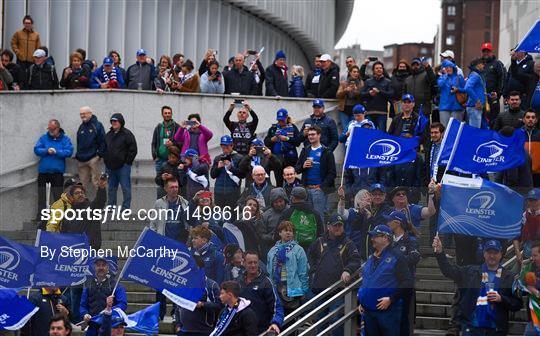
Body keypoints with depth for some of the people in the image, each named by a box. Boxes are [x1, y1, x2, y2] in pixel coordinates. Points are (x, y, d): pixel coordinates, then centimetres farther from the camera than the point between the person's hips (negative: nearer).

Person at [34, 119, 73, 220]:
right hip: (43, 171, 2)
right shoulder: (43, 138, 7)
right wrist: (47, 151, -19)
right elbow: (36, 150, -2)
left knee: (58, 196, 0)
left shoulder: (65, 139, 2)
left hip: (57, 172, -2)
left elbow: (69, 152, -10)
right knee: (41, 196, 6)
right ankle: (40, 216, 12)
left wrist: (56, 152, -21)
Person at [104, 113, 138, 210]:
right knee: (111, 188, 11)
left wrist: (127, 162, -10)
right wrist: (106, 160, 13)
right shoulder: (108, 135, 14)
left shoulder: (127, 134, -5)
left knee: (125, 188, -4)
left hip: (123, 166, -6)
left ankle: (126, 208, -2)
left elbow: (133, 150, -8)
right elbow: (104, 148, 24)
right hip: (110, 167, 6)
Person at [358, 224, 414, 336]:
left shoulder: (396, 258, -6)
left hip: (388, 311, -8)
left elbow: (408, 283, -13)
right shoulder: (371, 259, 17)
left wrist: (391, 299, -19)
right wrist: (360, 302, 16)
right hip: (368, 310, 8)